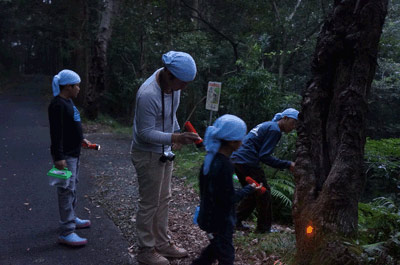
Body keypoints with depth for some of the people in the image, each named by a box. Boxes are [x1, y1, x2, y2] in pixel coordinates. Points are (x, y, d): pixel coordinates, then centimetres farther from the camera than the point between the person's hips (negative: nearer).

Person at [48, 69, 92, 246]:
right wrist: (59, 157, -27)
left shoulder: (67, 101, 12)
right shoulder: (58, 105, -20)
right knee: (67, 190, -8)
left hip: (73, 152, 11)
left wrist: (80, 138, 26)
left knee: (73, 187, 21)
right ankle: (66, 233, -4)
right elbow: (56, 133, -24)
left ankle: (71, 218, 37)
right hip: (64, 155, -11)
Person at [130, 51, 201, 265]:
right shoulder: (148, 94, -31)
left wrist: (177, 133, 13)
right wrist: (174, 138, -36)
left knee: (163, 200, 19)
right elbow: (145, 133, -27)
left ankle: (162, 243, 35)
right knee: (149, 204, 5)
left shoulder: (173, 83, -6)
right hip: (148, 155, -8)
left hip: (164, 152, 8)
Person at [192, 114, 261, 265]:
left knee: (215, 248, 27)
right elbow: (229, 199, -24)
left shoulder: (212, 157, -2)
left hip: (208, 216, 9)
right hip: (220, 221, -9)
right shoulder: (225, 165, -29)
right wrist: (249, 189, -10)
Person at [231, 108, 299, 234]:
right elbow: (264, 156, -16)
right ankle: (264, 228, 12)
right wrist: (287, 164, -12)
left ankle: (235, 221, 22)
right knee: (264, 194, 3)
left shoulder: (267, 125, 20)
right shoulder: (274, 130, -11)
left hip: (237, 159, 10)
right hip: (248, 162, -10)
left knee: (253, 194, 20)